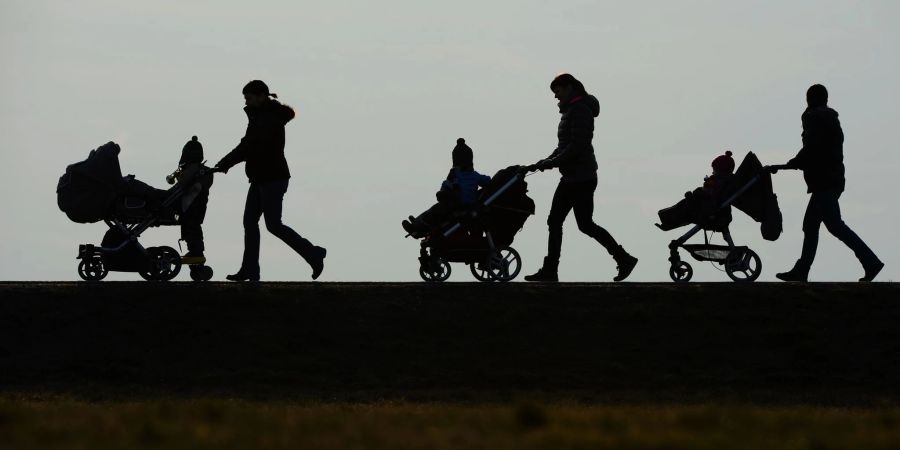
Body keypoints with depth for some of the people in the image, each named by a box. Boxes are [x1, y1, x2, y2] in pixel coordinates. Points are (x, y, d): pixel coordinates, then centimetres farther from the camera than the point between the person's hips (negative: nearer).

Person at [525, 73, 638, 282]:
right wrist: (547, 161, 8)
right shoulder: (570, 111, 16)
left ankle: (624, 259, 4)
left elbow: (577, 146, -23)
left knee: (585, 225, -6)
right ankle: (549, 271, 8)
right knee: (554, 221, 7)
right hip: (571, 177, 10)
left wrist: (550, 163, -21)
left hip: (582, 177, -10)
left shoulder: (580, 111, -15)